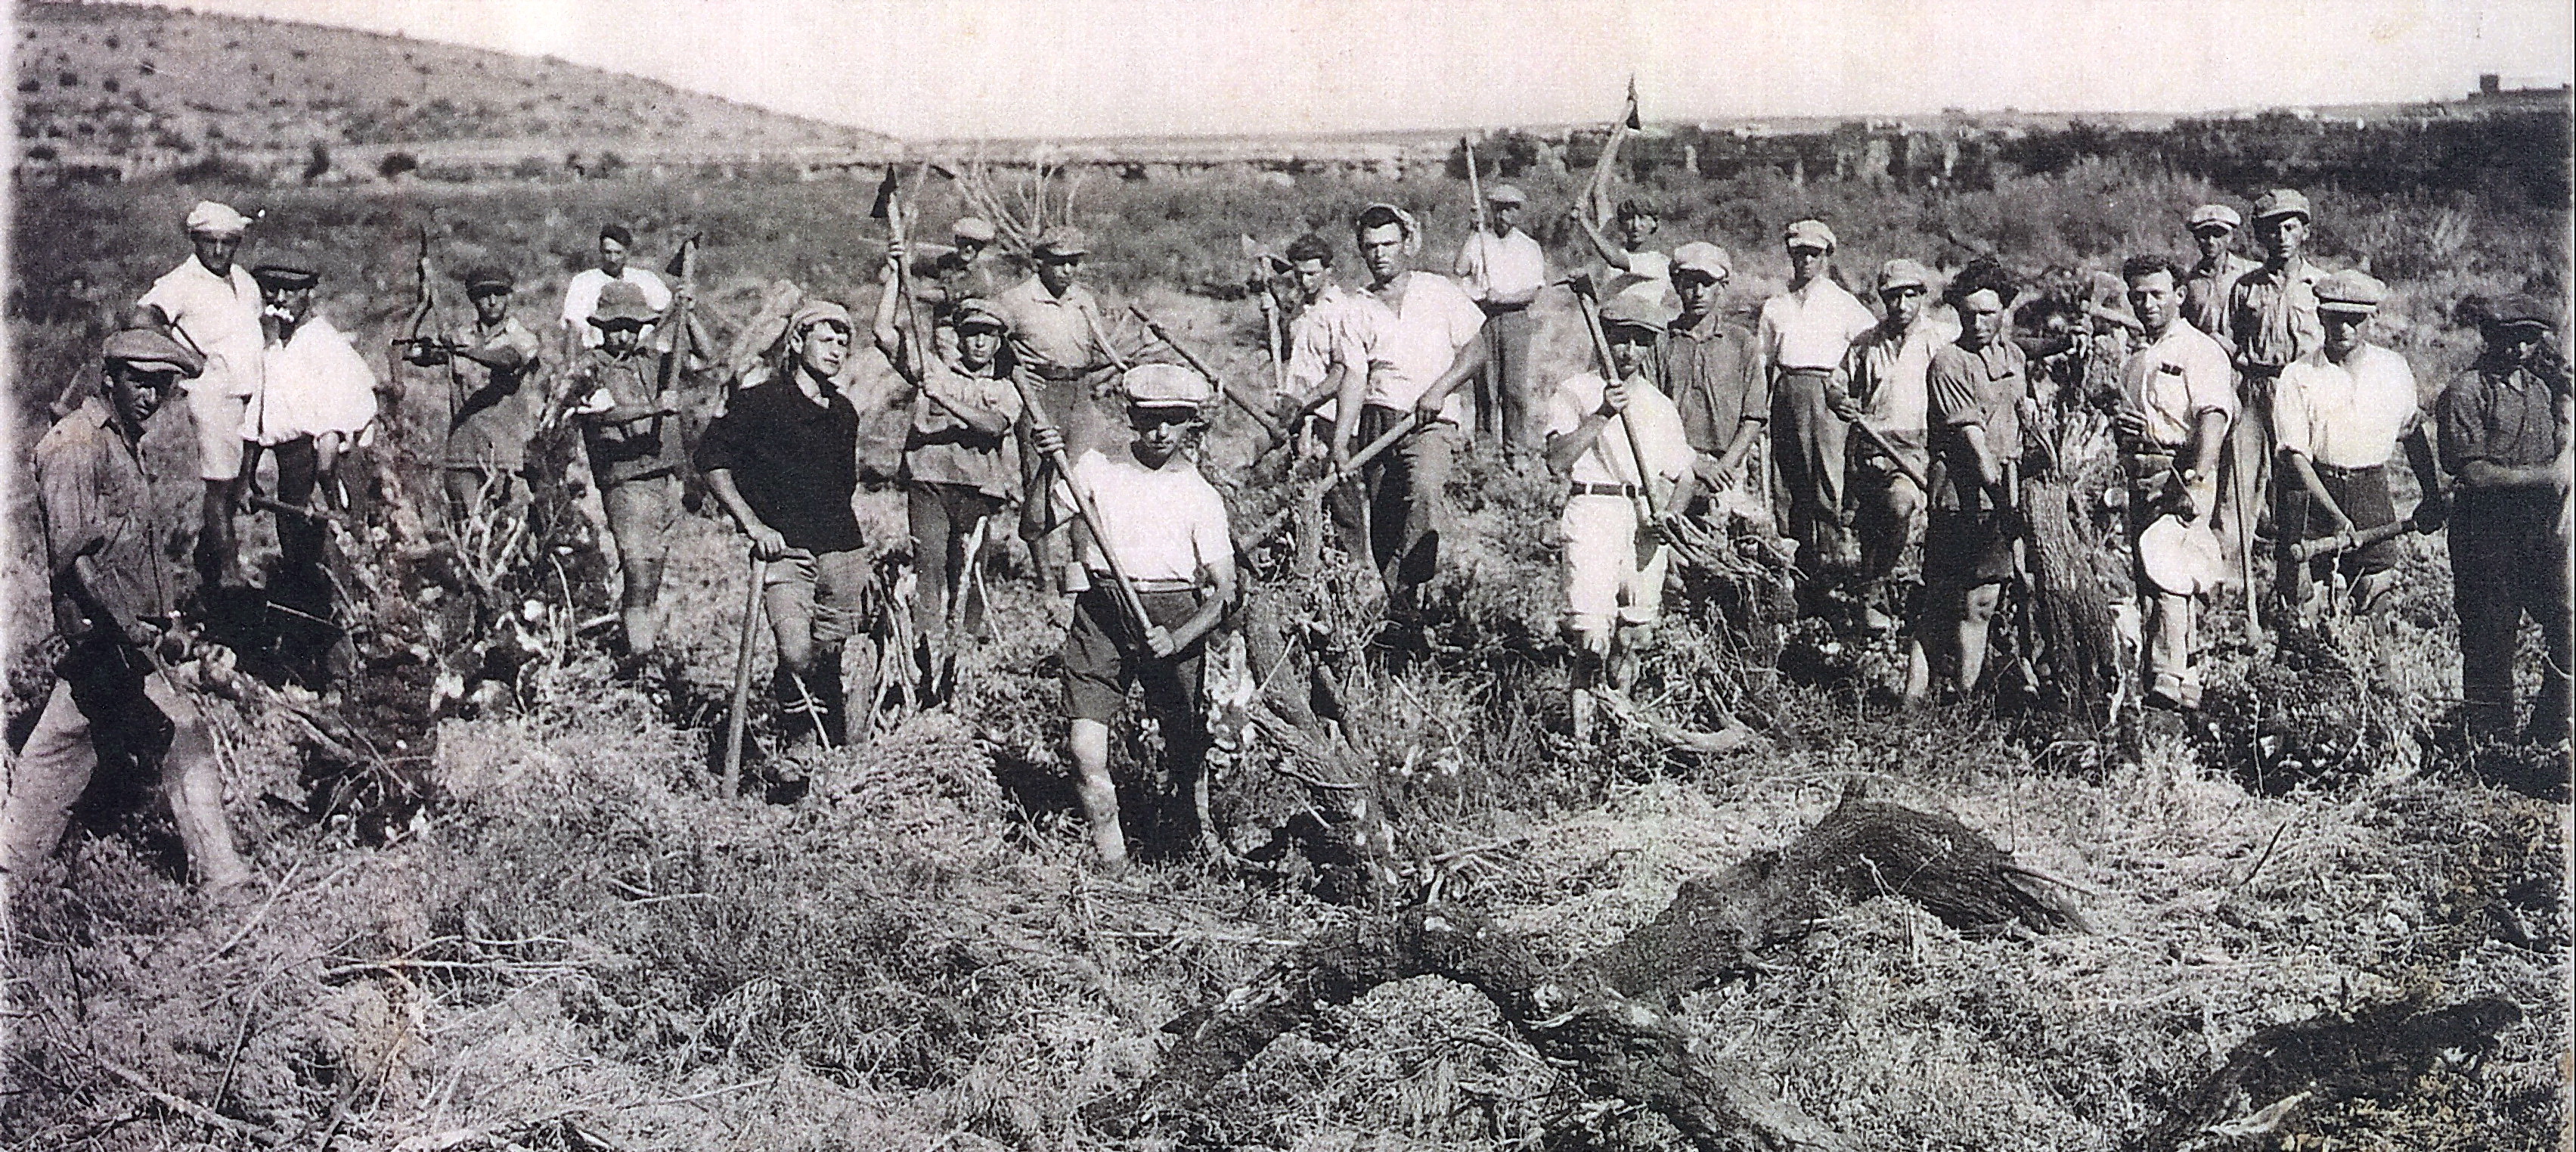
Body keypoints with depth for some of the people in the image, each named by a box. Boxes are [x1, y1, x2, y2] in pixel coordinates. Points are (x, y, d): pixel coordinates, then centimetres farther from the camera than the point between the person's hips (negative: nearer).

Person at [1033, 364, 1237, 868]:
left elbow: (1225, 591, 0)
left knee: (1186, 751, 1)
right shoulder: (1096, 467, 7)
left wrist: (1179, 638, -16)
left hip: (1176, 616, 0)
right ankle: (1110, 856, 10)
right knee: (1086, 755, -10)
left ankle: (1195, 835, 29)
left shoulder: (1201, 496, 4)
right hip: (1100, 611, 0)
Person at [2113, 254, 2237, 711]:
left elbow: (2214, 416, -18)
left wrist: (2196, 478, -30)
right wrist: (2120, 423, 4)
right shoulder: (2134, 361, 21)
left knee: (2166, 575, -17)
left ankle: (2169, 682, -18)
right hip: (2140, 478, 9)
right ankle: (2186, 679, 16)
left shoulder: (2201, 351, -5)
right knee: (2147, 578, 8)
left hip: (2181, 473, -8)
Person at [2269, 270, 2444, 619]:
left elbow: (2415, 434, 19)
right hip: (2312, 493, -2)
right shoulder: (2297, 378, -5)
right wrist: (2334, 515, -21)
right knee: (2301, 612, -2)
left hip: (2372, 496, 2)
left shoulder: (2395, 370, 6)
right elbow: (2295, 456, -11)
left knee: (2376, 607, 1)